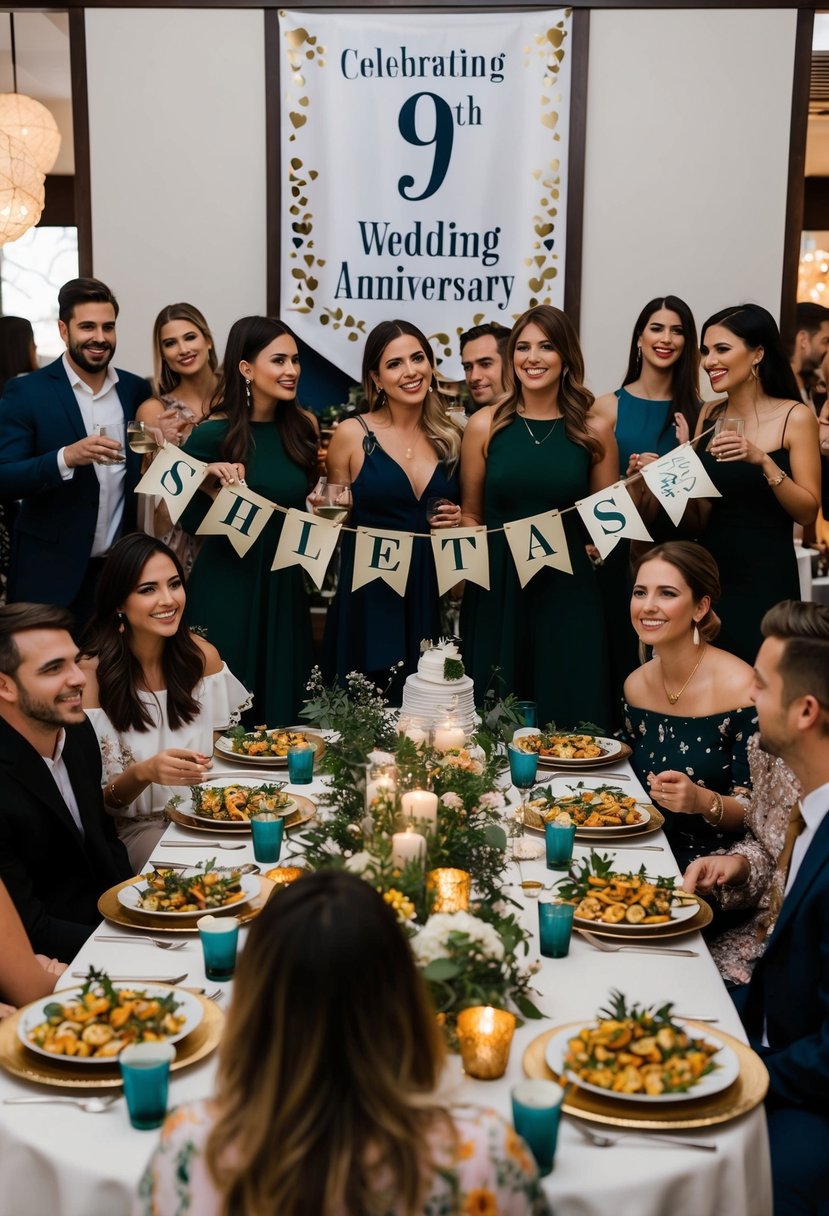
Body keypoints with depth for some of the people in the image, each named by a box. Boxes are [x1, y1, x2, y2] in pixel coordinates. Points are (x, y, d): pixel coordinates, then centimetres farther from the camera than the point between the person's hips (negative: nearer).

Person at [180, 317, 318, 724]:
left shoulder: (301, 427, 4)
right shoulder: (214, 434, -11)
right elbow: (190, 521, -7)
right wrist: (212, 484, -24)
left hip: (283, 589, 5)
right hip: (227, 588, -5)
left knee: (281, 703, 12)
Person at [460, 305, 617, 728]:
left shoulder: (593, 430, 4)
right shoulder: (485, 424, 4)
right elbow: (470, 515, 10)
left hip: (568, 596, 0)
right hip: (497, 594, 0)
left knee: (567, 718, 2)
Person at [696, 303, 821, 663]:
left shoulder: (796, 417, -7)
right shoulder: (709, 415, 5)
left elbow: (808, 512, -11)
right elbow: (699, 515, 7)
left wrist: (763, 461, -22)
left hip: (767, 578, -4)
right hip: (711, 572, 4)